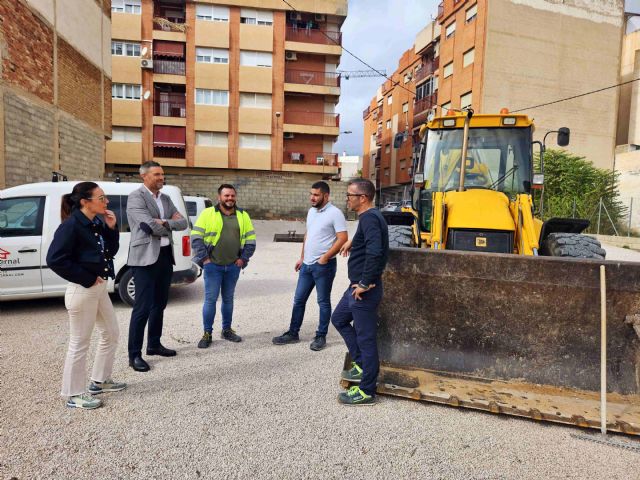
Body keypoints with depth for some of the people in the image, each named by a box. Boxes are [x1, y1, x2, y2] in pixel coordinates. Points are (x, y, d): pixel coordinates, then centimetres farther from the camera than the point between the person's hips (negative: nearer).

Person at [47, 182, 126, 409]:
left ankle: (100, 380, 34)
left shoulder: (97, 224, 6)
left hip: (99, 288, 9)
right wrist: (87, 279, -17)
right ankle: (74, 395, 19)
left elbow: (110, 252, 12)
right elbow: (55, 259, -21)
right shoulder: (71, 225, -18)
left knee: (111, 333, 18)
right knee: (79, 343, 3)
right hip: (82, 291, -9)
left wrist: (111, 228, -3)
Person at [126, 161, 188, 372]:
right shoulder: (136, 197, -8)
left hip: (165, 256, 8)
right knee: (142, 307, -5)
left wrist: (164, 223, -12)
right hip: (146, 257, -8)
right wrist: (170, 223, -2)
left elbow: (183, 223, 6)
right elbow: (150, 226, -20)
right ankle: (134, 354, 6)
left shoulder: (165, 199, 15)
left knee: (159, 304, 16)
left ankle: (154, 344, 30)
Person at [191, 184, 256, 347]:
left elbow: (250, 239, 11)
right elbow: (196, 237, -4)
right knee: (210, 299, -1)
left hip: (233, 267, 3)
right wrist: (204, 258, -9)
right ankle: (207, 334, 11)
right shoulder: (208, 213, -3)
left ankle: (227, 330, 27)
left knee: (228, 299, 13)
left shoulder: (243, 215, 7)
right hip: (213, 265, -3)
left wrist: (243, 258, 3)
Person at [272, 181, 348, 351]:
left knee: (323, 302, 6)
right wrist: (302, 257, 17)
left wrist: (325, 257, -18)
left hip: (324, 266, -8)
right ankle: (293, 333, 25)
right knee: (298, 300, 13)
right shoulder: (311, 211, 12)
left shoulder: (335, 213, -13)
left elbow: (342, 239, -18)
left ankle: (321, 337, 18)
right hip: (307, 264, 8)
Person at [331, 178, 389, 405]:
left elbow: (374, 252, -33)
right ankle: (361, 365, 30)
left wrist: (364, 283, -26)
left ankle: (367, 391, 14)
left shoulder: (369, 218, -19)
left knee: (366, 338, 0)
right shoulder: (369, 217, 12)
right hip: (356, 286, 11)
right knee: (339, 319, 23)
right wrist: (353, 241, 25)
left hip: (364, 290, -11)